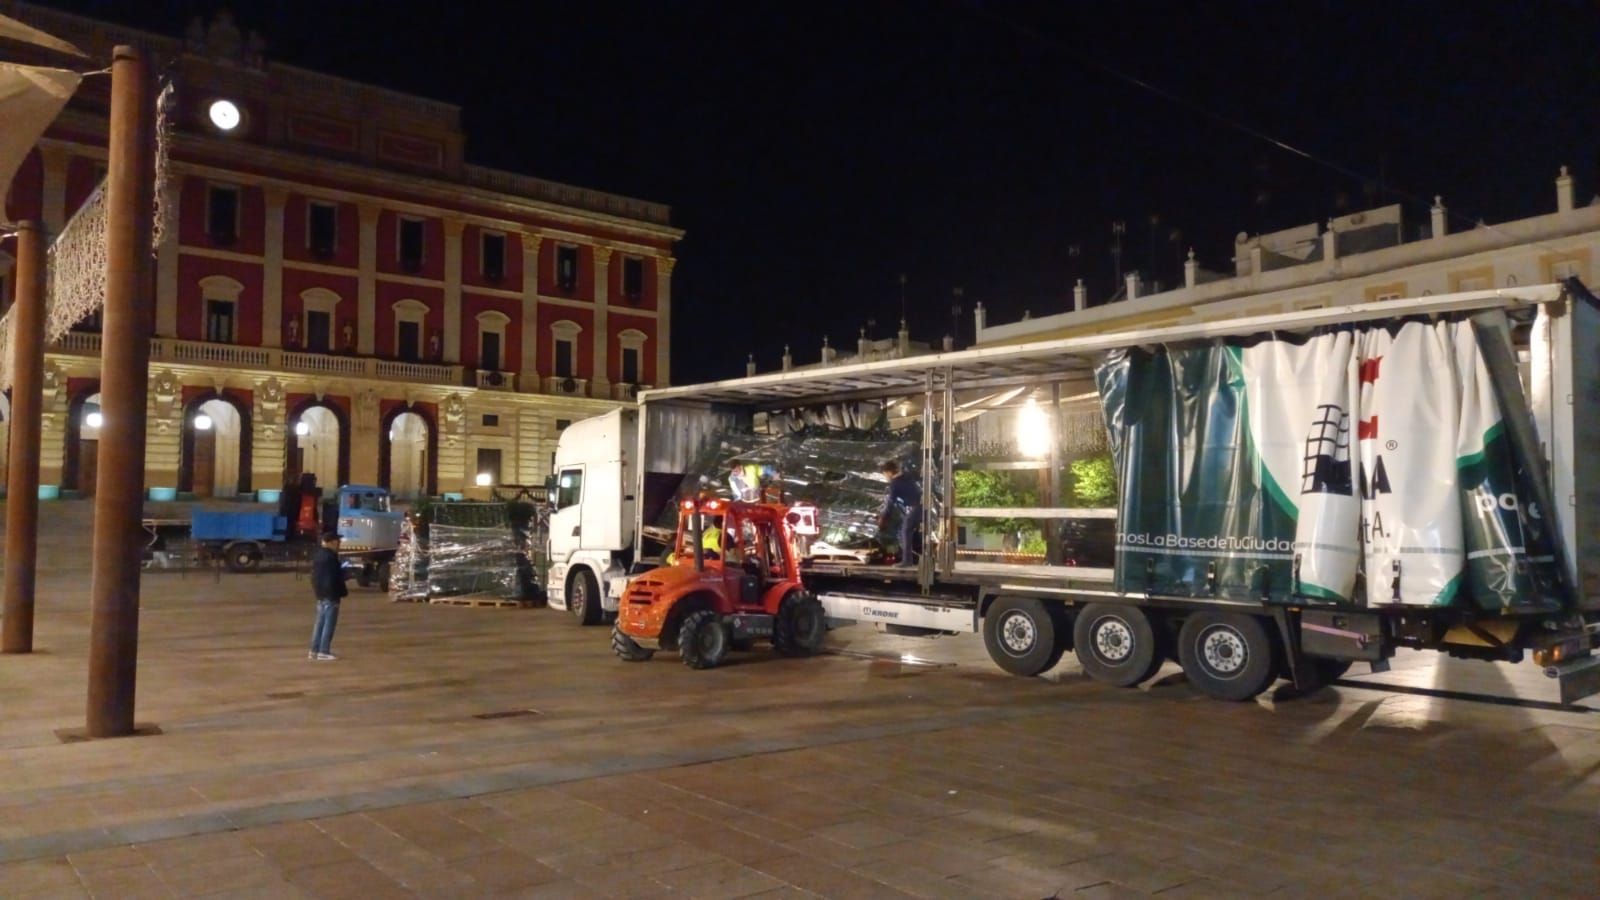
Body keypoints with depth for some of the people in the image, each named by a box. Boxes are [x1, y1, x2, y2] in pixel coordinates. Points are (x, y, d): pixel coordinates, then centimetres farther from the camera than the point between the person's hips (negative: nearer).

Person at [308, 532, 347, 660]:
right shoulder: (330, 556, -18)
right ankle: (324, 651, -5)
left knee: (320, 622, 14)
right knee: (329, 623, -5)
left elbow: (314, 575, 19)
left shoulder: (317, 554, 13)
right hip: (331, 594, -10)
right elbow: (335, 578, -19)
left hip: (321, 593, 10)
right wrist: (343, 591, -11)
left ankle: (314, 650, 16)